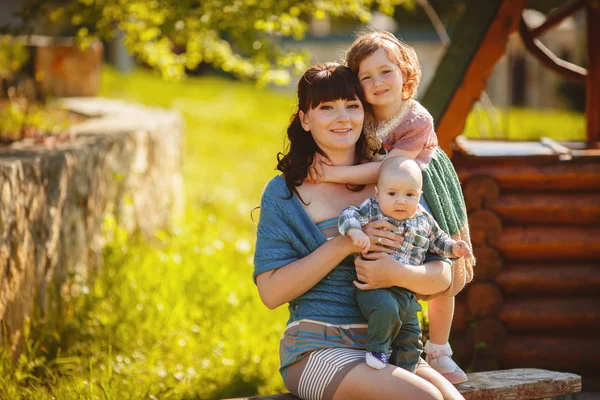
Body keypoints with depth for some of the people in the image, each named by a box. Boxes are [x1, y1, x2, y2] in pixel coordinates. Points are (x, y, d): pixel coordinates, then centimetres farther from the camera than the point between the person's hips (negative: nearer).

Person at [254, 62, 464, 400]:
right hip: (317, 350, -4)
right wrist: (345, 243, -16)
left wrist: (400, 274, -17)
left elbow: (442, 276, 6)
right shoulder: (284, 193, 2)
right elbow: (271, 291, -8)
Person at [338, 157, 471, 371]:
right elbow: (349, 215, -17)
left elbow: (437, 240, 23)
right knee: (387, 309, -37)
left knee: (412, 341, 12)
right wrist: (355, 232, -36)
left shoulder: (424, 220, 8)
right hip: (375, 287, -6)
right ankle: (377, 349, -15)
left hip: (407, 295, 6)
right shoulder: (373, 210, -5)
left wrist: (453, 248, 6)